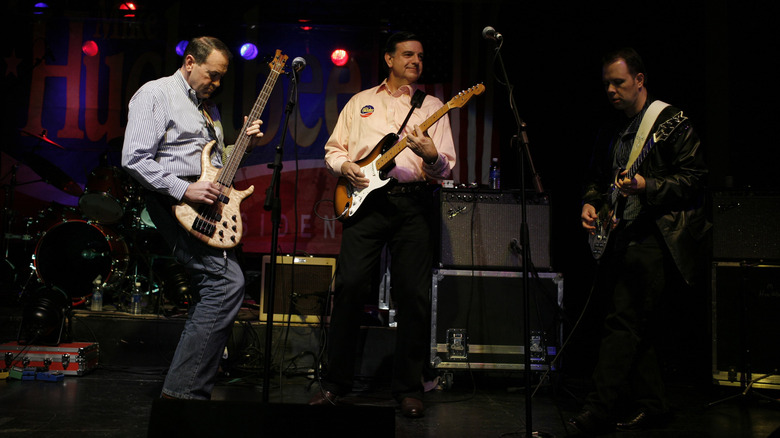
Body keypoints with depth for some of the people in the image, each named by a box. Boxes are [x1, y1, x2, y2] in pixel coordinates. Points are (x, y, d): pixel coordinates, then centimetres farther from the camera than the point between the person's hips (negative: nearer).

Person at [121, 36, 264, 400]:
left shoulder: (208, 106, 23)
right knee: (228, 281, -21)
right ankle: (183, 389, -16)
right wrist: (185, 189, -20)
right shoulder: (155, 94, -3)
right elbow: (134, 159, -13)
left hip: (208, 204, 10)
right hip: (176, 203, -9)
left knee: (216, 287, 9)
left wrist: (244, 144, 10)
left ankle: (189, 386, 21)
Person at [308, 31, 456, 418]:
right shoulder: (360, 102, 18)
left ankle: (408, 386, 10)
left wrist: (432, 156, -17)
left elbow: (446, 168, 5)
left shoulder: (432, 106, 13)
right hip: (365, 199, 1)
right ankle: (335, 380, 7)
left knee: (413, 294, -4)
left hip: (413, 203, 0)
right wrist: (344, 166, -2)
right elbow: (333, 149, 19)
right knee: (349, 286, -7)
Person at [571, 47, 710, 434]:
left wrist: (647, 186, -21)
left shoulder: (671, 121, -4)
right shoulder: (612, 128, 17)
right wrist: (590, 202, 5)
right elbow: (597, 177, 25)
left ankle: (599, 409, -9)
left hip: (657, 236, -7)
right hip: (623, 236, 8)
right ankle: (650, 403, 21)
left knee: (623, 322, -12)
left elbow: (694, 177, -9)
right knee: (637, 327, 10)